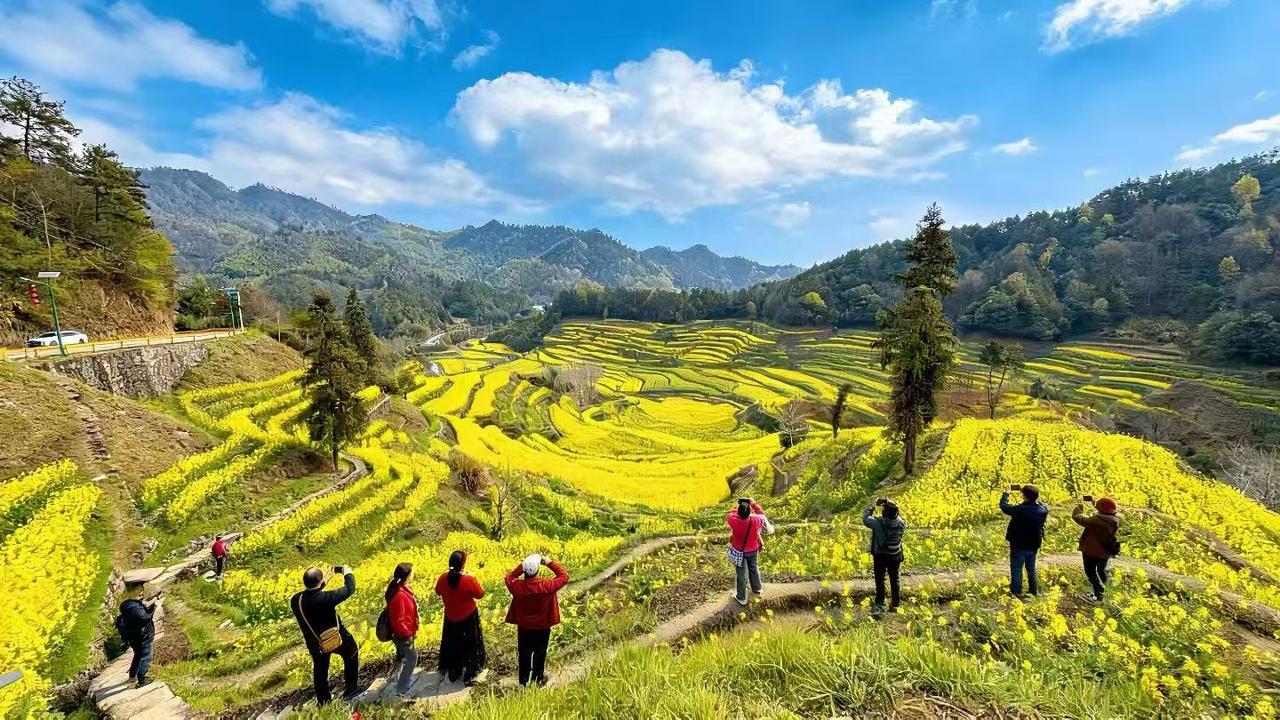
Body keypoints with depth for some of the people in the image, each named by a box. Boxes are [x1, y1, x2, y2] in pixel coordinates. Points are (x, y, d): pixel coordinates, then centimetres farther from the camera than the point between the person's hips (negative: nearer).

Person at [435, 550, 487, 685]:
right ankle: (469, 675, 22)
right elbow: (480, 594, -14)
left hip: (450, 618, 4)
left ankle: (452, 673, 37)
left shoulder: (443, 578, -16)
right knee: (469, 646, 15)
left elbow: (438, 592, 6)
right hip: (469, 617, -4)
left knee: (452, 645, 24)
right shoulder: (469, 579, -28)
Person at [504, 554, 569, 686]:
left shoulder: (517, 586, -27)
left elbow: (509, 577, -3)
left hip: (523, 627, 2)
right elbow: (564, 577, -16)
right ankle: (537, 679, 40)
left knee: (524, 654, 23)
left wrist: (523, 565, -11)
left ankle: (524, 681, 40)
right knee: (540, 654, 22)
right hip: (542, 627, -1)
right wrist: (550, 563, -15)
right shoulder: (547, 586, -31)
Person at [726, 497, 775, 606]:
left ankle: (741, 598, 35)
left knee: (741, 574, 17)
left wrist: (739, 509, -15)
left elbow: (729, 514, -10)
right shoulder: (756, 520, -33)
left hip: (739, 552, -1)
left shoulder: (733, 520, -35)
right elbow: (763, 515, -8)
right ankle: (757, 589, 52)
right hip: (753, 550, 1)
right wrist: (754, 504, -10)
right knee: (754, 569, 28)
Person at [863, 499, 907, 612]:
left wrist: (870, 509, 6)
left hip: (880, 556, -3)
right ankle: (894, 604, 28)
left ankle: (879, 604, 20)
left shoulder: (878, 523, -28)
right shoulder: (901, 523, -16)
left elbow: (865, 519, -11)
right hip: (895, 556, 3)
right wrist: (894, 511, 6)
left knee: (880, 580, 13)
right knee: (894, 580, 19)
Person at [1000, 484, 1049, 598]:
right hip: (1034, 545, 5)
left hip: (1019, 545, -5)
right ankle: (1034, 591, 32)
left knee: (1016, 569, 8)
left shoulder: (1019, 509, -27)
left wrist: (1006, 494, 4)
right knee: (1031, 569, 23)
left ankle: (1016, 592, 13)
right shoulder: (1043, 510, -12)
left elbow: (1003, 506, -12)